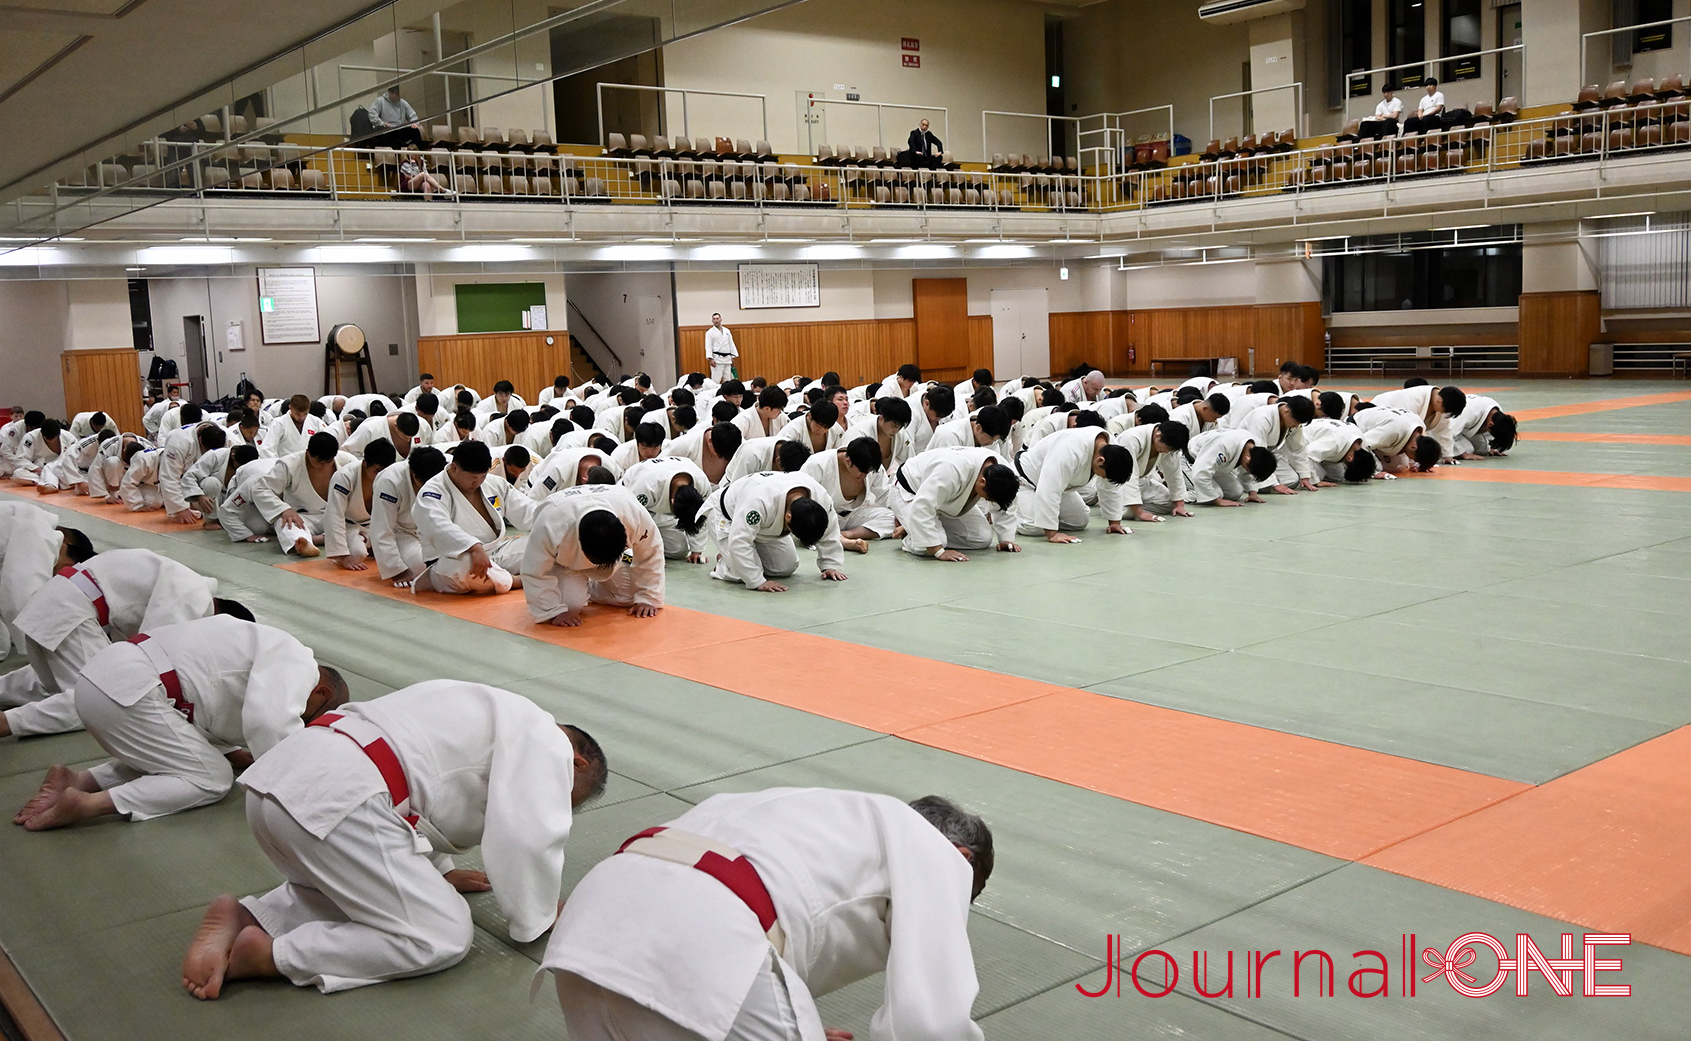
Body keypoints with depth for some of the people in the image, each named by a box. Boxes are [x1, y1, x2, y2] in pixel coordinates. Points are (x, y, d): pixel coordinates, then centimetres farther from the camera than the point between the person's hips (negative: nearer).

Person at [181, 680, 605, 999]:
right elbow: (528, 838, -5)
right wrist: (535, 918, 12)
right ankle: (272, 954, -8)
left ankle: (242, 918, 9)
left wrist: (438, 872, 38)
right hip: (336, 800, -10)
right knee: (444, 936, -1)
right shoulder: (545, 740, 5)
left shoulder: (486, 714, 32)